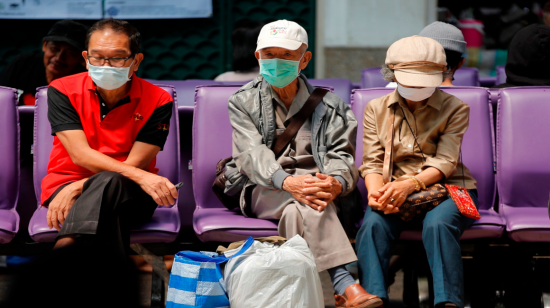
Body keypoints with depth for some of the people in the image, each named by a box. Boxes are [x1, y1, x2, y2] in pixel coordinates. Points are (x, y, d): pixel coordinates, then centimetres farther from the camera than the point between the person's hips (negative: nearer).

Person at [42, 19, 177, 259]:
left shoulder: (157, 101, -2)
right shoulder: (62, 91, -1)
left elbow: (135, 164, -7)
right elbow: (80, 155, -12)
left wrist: (79, 187, -19)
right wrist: (140, 176, -26)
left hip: (130, 195, 0)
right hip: (66, 185, 1)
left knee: (106, 183, -40)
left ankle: (66, 247, -62)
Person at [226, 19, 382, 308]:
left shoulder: (328, 107, 14)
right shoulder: (242, 103, 11)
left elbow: (341, 156, 0)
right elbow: (253, 154, -7)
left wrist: (336, 183, -27)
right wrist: (287, 181, -29)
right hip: (263, 192, -2)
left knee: (296, 211, -36)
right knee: (304, 198, -35)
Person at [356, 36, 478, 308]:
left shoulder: (454, 108, 2)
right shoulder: (376, 109, 10)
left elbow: (445, 161, -10)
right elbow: (372, 162, 4)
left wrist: (410, 184, -29)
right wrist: (376, 192, -21)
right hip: (396, 193, 2)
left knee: (437, 223, -35)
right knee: (373, 223, -30)